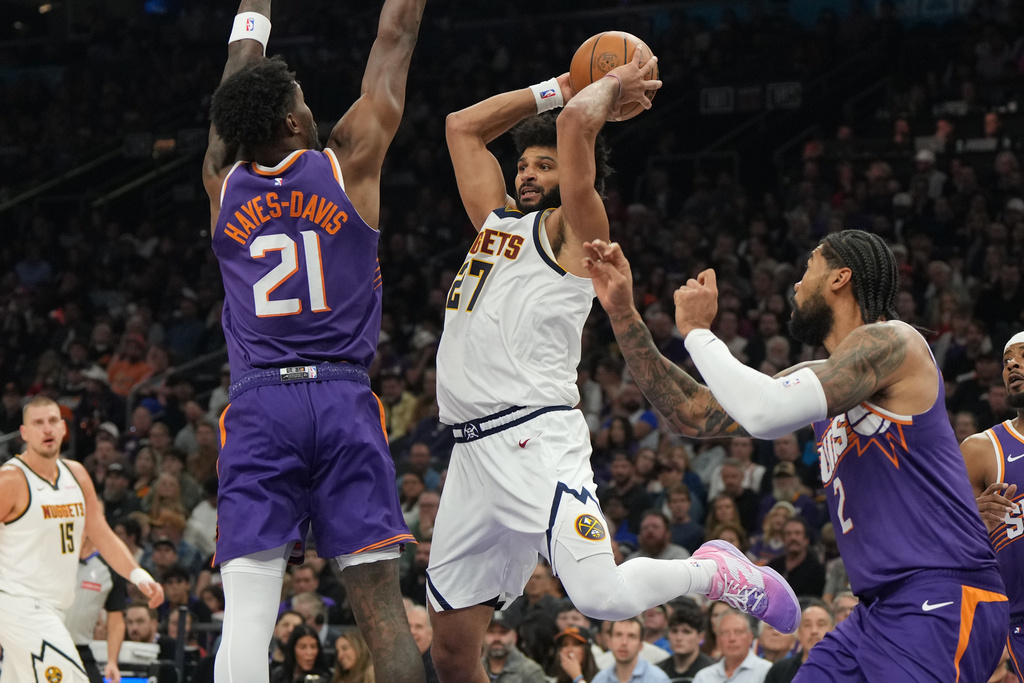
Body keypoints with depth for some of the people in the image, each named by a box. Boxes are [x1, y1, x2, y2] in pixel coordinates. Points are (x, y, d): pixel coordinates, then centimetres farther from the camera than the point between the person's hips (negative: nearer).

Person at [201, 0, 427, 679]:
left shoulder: (223, 183, 9)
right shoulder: (349, 163, 3)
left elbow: (243, 59, 25)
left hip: (257, 405, 1)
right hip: (343, 400, -1)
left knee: (248, 616, -7)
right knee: (381, 605, -2)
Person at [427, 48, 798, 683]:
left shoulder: (575, 228, 0)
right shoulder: (496, 219, 22)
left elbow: (575, 121, -13)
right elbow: (463, 126, 29)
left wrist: (612, 87, 6)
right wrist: (557, 85, 26)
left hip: (536, 440, -8)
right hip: (474, 450, 8)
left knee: (603, 596, -24)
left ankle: (717, 573, 5)